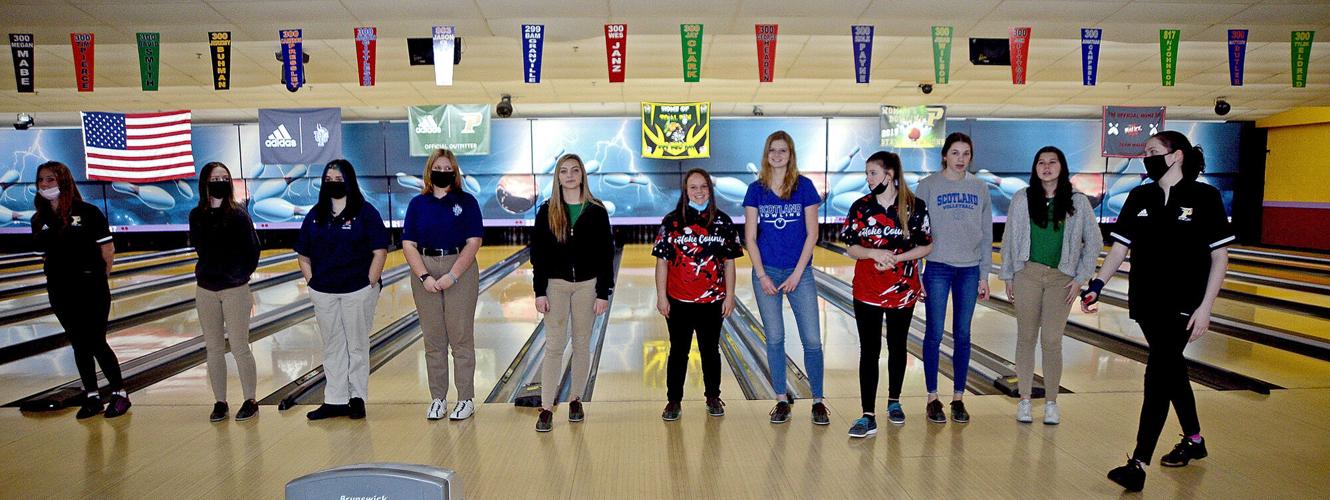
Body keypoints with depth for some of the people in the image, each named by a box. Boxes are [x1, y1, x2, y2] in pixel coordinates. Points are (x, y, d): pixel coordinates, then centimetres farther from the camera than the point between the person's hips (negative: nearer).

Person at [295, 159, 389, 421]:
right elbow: (304, 255, 12)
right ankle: (335, 400, 19)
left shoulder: (365, 213, -4)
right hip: (323, 294, 4)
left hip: (357, 291, -4)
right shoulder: (315, 216, 8)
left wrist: (370, 284, -11)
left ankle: (357, 398, 17)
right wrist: (312, 282, 2)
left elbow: (380, 252, -8)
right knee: (332, 347, 11)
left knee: (358, 346, 7)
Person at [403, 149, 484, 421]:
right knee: (433, 340, 8)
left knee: (461, 338, 2)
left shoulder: (466, 202, 0)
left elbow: (473, 242, -7)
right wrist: (425, 277, -11)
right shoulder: (417, 204, 6)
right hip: (425, 272, 3)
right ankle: (438, 399, 18)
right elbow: (409, 244, 2)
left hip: (460, 270, -2)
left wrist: (453, 275, -16)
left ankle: (466, 399, 11)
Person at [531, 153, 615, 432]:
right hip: (556, 284, 0)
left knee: (582, 344, 9)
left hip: (587, 284, 0)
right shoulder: (547, 212, 1)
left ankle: (575, 400, 23)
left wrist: (603, 293, -6)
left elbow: (606, 255, -1)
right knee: (554, 346, 0)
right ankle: (546, 408, 4)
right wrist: (540, 291, -6)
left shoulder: (596, 212, -1)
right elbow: (538, 254, 1)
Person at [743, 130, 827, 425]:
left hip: (799, 272, -1)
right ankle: (782, 400, 18)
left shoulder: (804, 186, -1)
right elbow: (750, 237, 1)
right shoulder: (756, 189, 2)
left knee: (812, 340, -2)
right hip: (766, 272, 1)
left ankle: (818, 401, 12)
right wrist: (762, 275, -7)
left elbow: (812, 234, -3)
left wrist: (797, 274, -9)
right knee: (774, 339, 6)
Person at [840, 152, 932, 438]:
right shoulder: (861, 207, -2)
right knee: (869, 351, -2)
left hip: (903, 290, 0)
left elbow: (926, 247, -2)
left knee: (897, 347, 15)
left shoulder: (915, 207, -5)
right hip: (867, 292, 0)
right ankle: (868, 417, 0)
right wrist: (874, 253, -21)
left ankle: (894, 402, 35)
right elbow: (853, 249, -1)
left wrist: (896, 258, -16)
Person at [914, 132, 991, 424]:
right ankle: (933, 399, 14)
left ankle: (958, 398, 19)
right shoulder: (928, 186, -2)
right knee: (934, 335, 2)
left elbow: (986, 235, 9)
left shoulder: (980, 189, 7)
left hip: (970, 270, 3)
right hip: (938, 268, -3)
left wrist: (984, 276, 5)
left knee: (963, 336, 8)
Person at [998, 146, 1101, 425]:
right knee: (1026, 338, 6)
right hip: (1028, 274, 1)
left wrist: (1080, 279, -1)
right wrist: (1008, 277, 3)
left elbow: (1094, 242, 6)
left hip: (1061, 279, 0)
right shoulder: (1022, 199, 2)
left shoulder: (1078, 202, 1)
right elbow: (1009, 239, 6)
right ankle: (1024, 400, 16)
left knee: (1052, 341, 0)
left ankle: (1051, 402, 15)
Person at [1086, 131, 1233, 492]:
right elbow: (1119, 248, 5)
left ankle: (1139, 464, -8)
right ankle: (1193, 439, 38)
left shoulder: (1204, 197, -7)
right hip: (1146, 303, 5)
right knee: (1172, 369, 17)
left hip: (1182, 305, -4)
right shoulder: (1139, 197, 5)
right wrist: (1097, 285, -8)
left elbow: (1220, 257, -5)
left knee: (1158, 375, -10)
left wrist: (1205, 307, -11)